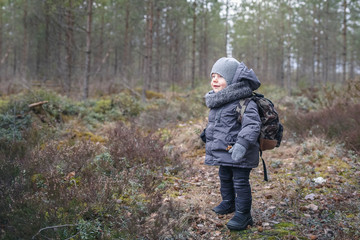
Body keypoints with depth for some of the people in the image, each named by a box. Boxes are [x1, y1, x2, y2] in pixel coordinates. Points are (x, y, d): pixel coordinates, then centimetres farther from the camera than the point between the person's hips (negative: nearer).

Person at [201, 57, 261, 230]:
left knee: (240, 182, 0)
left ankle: (243, 214, 13)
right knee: (224, 177, 24)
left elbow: (252, 125, -30)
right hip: (224, 151, 9)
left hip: (239, 153, -9)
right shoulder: (217, 102, 9)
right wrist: (207, 133, 27)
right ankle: (228, 203, 46)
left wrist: (243, 143, -40)